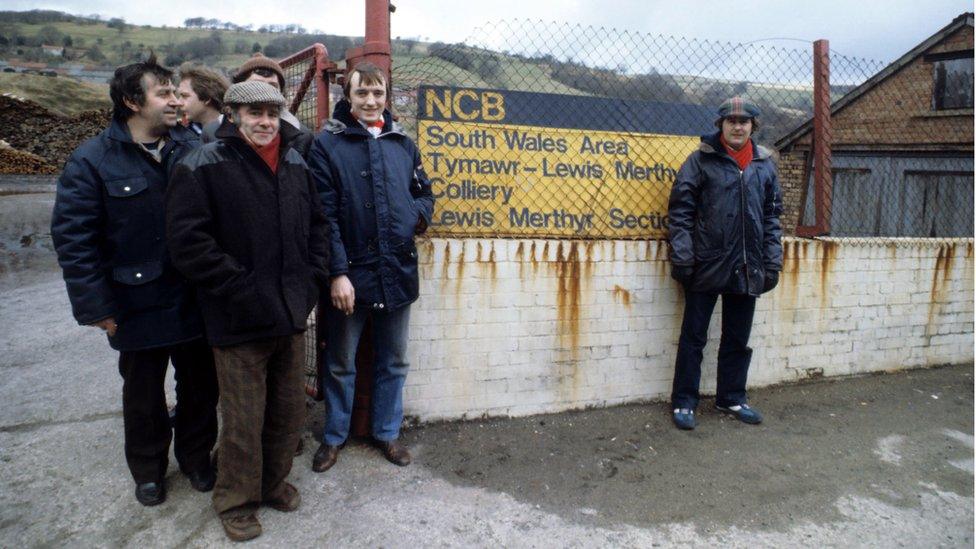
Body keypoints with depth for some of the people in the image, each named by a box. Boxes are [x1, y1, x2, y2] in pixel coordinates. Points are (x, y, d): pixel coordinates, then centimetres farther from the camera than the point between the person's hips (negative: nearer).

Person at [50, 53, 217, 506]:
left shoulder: (193, 149, 0)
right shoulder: (92, 160, -8)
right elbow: (71, 236, -9)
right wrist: (95, 305, -12)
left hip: (195, 300, 2)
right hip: (138, 305, -2)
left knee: (200, 385, 15)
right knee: (144, 393, 17)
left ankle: (196, 457, 38)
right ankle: (148, 469, 38)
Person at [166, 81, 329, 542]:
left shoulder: (296, 164, 10)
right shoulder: (203, 167, -9)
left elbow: (317, 223, 18)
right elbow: (187, 241, -15)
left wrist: (312, 279, 7)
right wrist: (238, 287, -16)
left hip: (291, 315, 6)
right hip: (239, 322, -5)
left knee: (289, 411, 17)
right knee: (243, 421, 6)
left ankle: (272, 482, 40)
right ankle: (236, 502, 29)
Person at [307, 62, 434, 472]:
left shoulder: (402, 144, 10)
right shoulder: (327, 145, -4)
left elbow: (423, 191, 20)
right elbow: (324, 216, -10)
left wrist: (420, 213, -4)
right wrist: (337, 272, -16)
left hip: (398, 273, 4)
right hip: (350, 276, -4)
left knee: (393, 362, 16)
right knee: (340, 363, 12)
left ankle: (388, 433, 33)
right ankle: (334, 437, 30)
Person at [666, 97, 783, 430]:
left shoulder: (764, 165, 11)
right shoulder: (701, 160, -2)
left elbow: (772, 216, 14)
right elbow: (680, 211, -7)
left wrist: (773, 262, 7)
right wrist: (682, 258, -13)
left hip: (747, 269, 5)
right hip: (706, 266, -4)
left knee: (738, 339, 14)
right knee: (694, 337, 4)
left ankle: (731, 398, 29)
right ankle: (683, 402, 15)